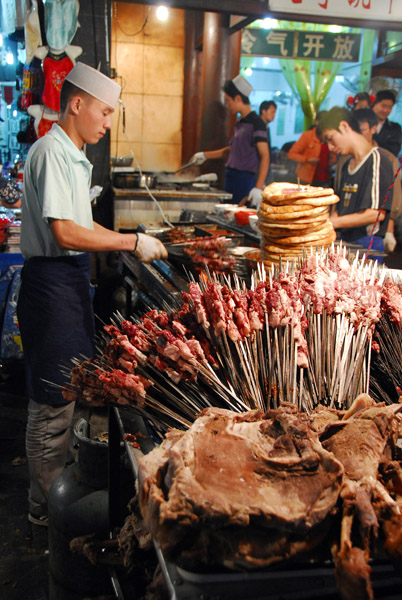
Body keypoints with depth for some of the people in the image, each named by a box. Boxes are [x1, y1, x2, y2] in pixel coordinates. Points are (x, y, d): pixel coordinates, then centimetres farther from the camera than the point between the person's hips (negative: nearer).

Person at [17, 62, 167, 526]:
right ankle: (46, 507, 19)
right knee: (53, 400, 1)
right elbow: (65, 233, -23)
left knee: (67, 392, 19)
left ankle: (57, 485, 37)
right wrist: (132, 242, -18)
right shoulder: (51, 152, -15)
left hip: (71, 279, 10)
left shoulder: (72, 155, 17)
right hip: (51, 283, -10)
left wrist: (135, 240, 13)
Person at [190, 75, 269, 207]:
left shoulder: (256, 123, -10)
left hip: (245, 181, -8)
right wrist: (205, 155, 34)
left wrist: (258, 188, -27)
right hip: (231, 177, 8)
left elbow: (265, 156, -17)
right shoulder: (239, 123, 17)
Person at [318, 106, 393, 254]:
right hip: (343, 242, 7)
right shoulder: (347, 165, 19)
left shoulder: (376, 159, -7)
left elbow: (377, 213, -15)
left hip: (366, 245, -7)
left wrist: (332, 222, -11)